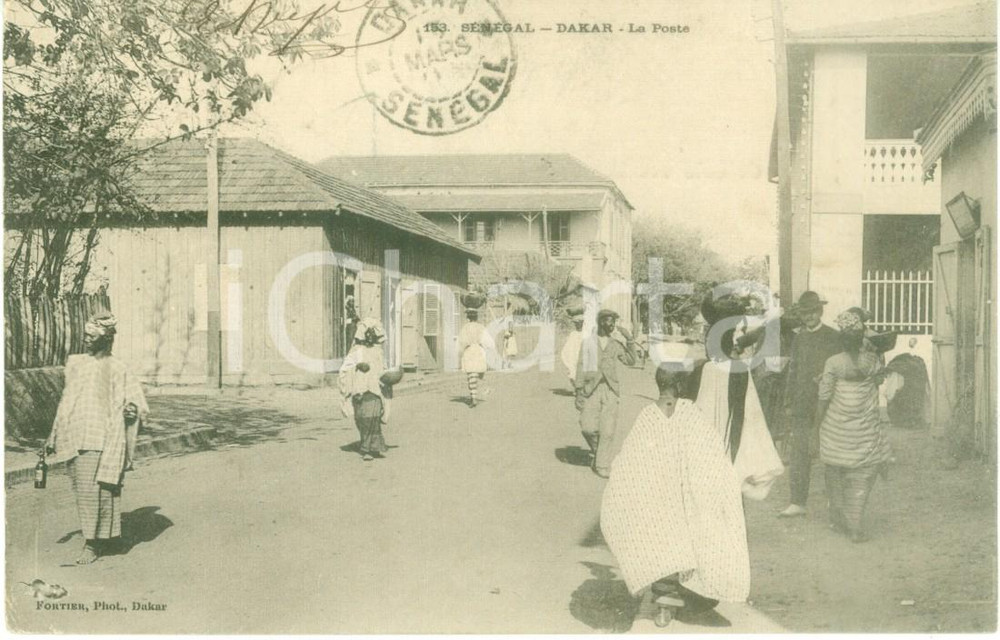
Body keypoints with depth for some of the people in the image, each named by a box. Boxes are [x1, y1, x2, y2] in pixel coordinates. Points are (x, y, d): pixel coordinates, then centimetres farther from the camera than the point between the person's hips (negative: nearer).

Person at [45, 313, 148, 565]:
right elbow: (66, 401, 18)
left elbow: (137, 401, -4)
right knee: (82, 488, 11)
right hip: (76, 437, 6)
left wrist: (132, 409, -25)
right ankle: (100, 537, 25)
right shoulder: (75, 363, 12)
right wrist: (54, 436, 19)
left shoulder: (116, 369, -4)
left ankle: (93, 544, 1)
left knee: (93, 489, -9)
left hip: (101, 438, -6)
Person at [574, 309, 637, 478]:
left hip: (611, 389, 1)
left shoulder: (616, 344, 9)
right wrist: (579, 392, -2)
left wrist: (629, 341, 4)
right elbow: (581, 368, 3)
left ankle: (603, 466, 6)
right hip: (592, 389, -1)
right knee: (588, 427, -5)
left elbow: (630, 361, 14)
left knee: (608, 430, -4)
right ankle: (597, 450, 27)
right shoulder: (588, 343, 4)